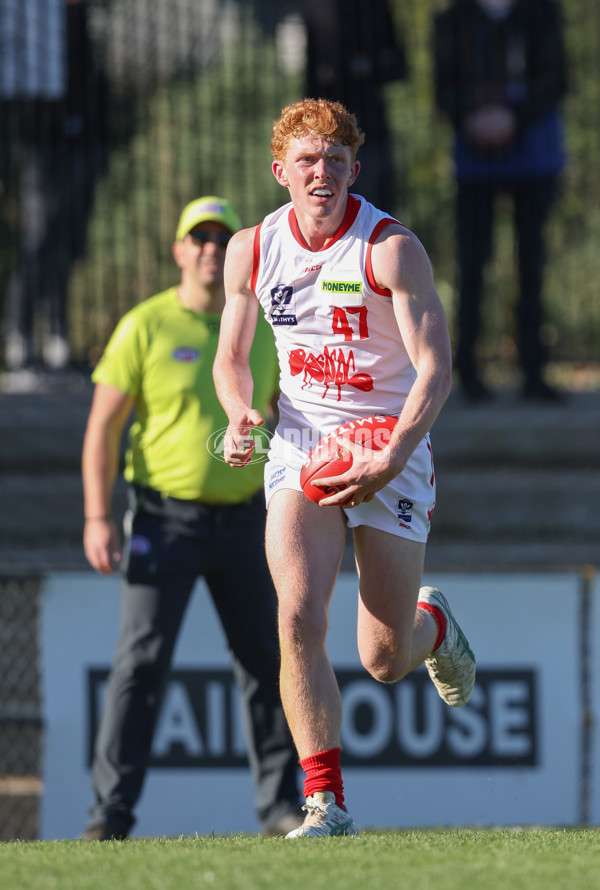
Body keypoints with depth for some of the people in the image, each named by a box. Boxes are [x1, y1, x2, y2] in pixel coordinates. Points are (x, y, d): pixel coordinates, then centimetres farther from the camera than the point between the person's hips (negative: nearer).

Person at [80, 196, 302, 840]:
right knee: (141, 660, -12)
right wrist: (97, 518, -15)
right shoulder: (145, 327, -5)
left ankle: (280, 805, 16)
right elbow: (103, 425, -6)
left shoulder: (261, 330, 7)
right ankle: (110, 812, -11)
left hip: (243, 520, 4)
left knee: (266, 660, 6)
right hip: (165, 519, -4)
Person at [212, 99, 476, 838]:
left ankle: (433, 626, 40)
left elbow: (436, 368, -19)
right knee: (298, 620, -20)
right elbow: (231, 355, 13)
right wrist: (241, 412, -10)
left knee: (385, 662, 1)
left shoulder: (392, 249, -14)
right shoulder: (252, 249, -1)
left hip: (391, 450, -2)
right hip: (301, 444, 2)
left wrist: (392, 458, -32)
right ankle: (325, 803, -13)